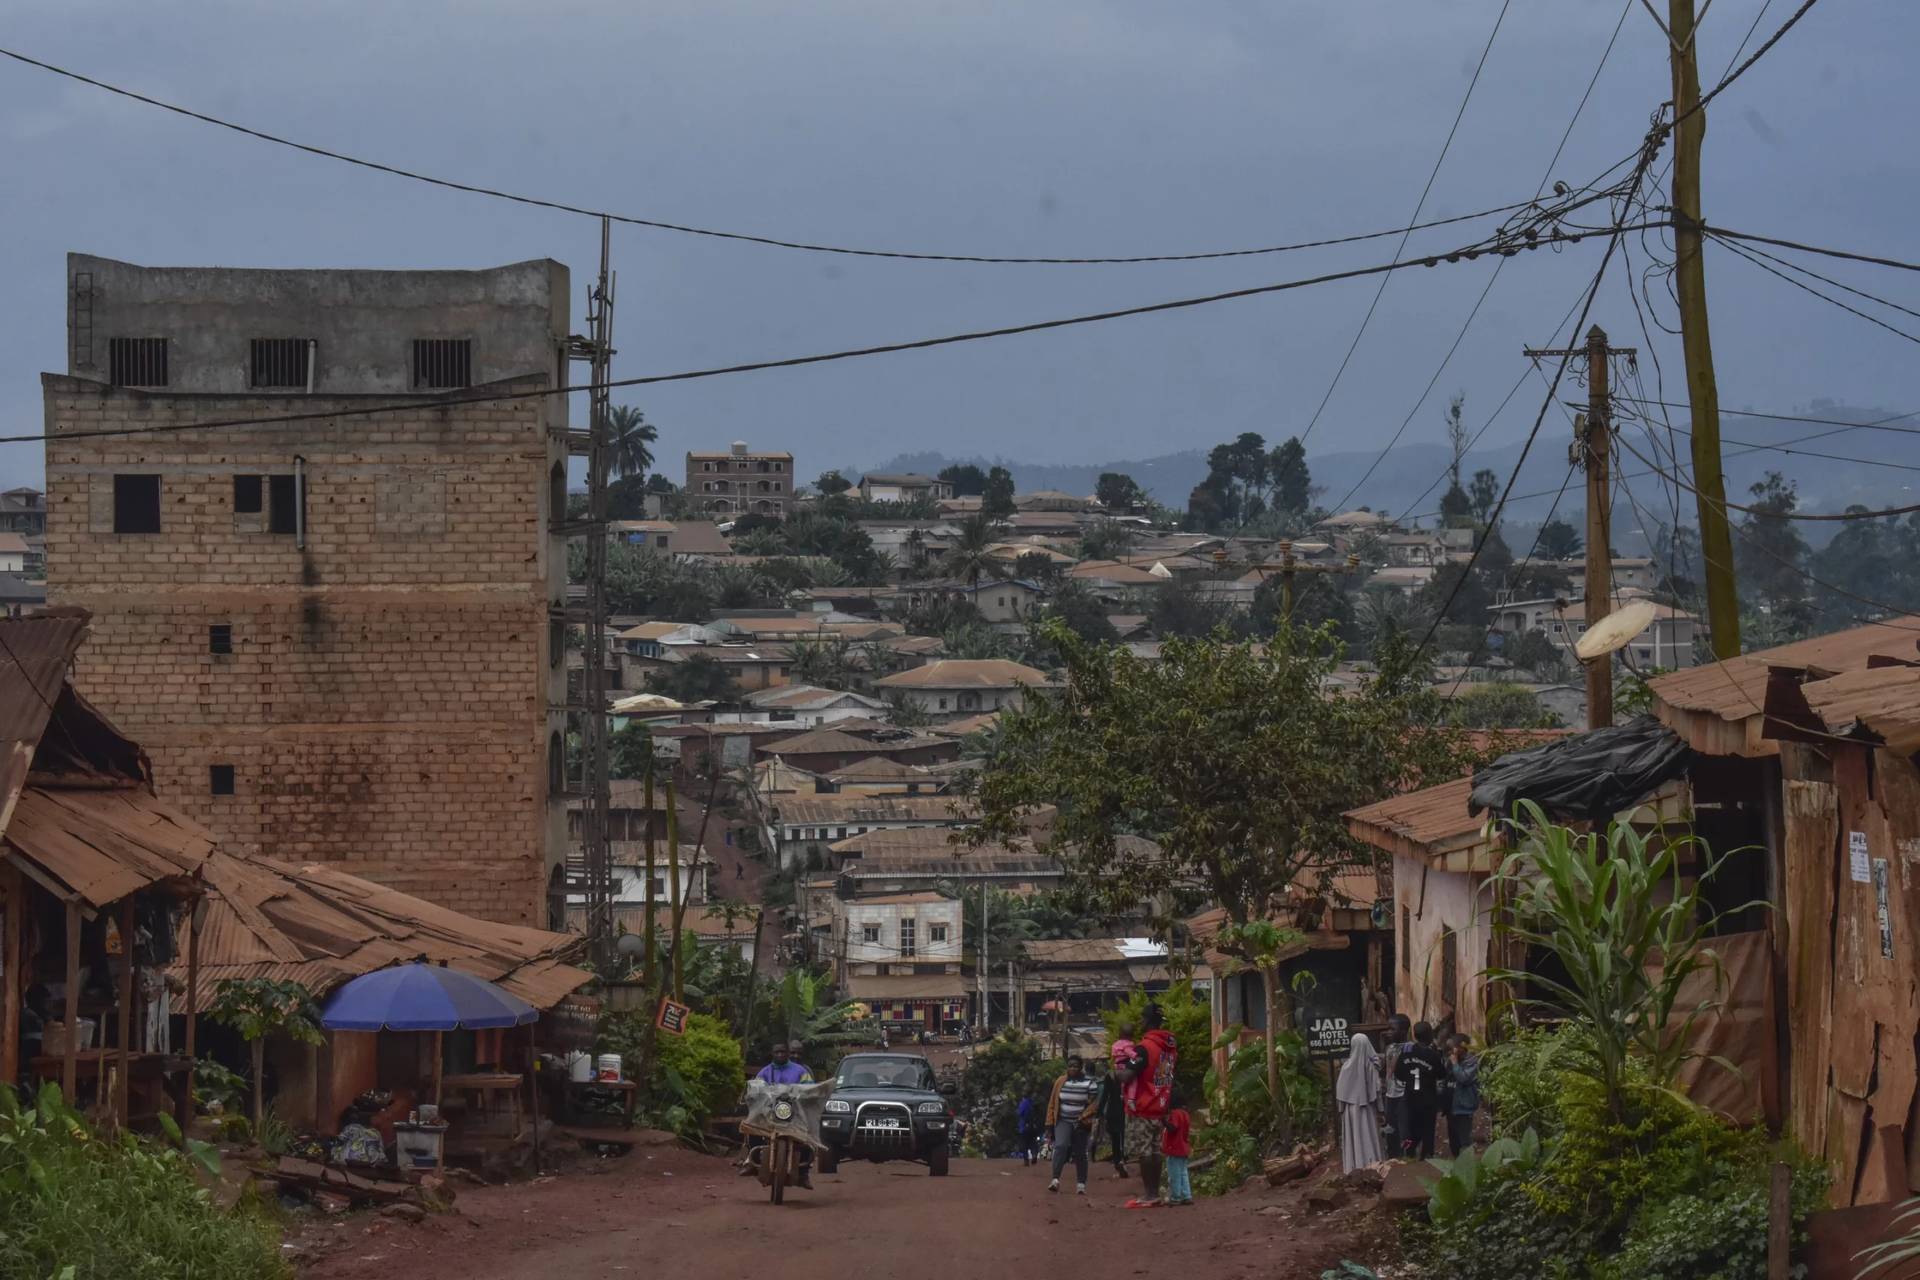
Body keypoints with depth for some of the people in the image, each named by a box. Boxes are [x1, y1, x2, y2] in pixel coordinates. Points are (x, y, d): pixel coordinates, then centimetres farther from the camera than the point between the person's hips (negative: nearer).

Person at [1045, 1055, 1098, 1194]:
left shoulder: (1089, 1083, -4)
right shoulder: (1060, 1082, 3)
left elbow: (1094, 1103, -7)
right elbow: (1053, 1103, 6)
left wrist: (1083, 1118, -18)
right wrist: (1050, 1122, 3)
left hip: (1081, 1124, -1)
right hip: (1063, 1121, 1)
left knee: (1080, 1154, 5)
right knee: (1060, 1146, -21)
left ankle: (1081, 1184, 13)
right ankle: (1055, 1180, -27)